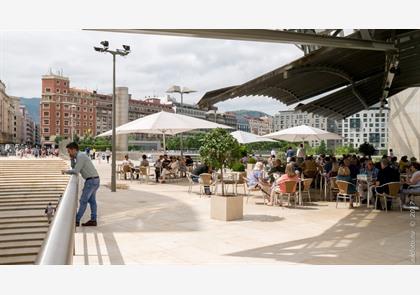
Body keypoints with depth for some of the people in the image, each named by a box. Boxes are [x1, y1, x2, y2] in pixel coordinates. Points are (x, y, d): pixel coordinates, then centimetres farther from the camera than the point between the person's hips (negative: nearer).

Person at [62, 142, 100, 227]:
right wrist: (72, 158, 10)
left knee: (83, 200, -3)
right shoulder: (80, 156, 17)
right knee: (91, 200, 12)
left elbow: (76, 171, -19)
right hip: (95, 180, 10)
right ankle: (93, 220, 16)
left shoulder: (80, 156, -14)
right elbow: (74, 167, 22)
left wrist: (66, 171, -3)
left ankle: (76, 221, 3)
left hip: (91, 180, -10)